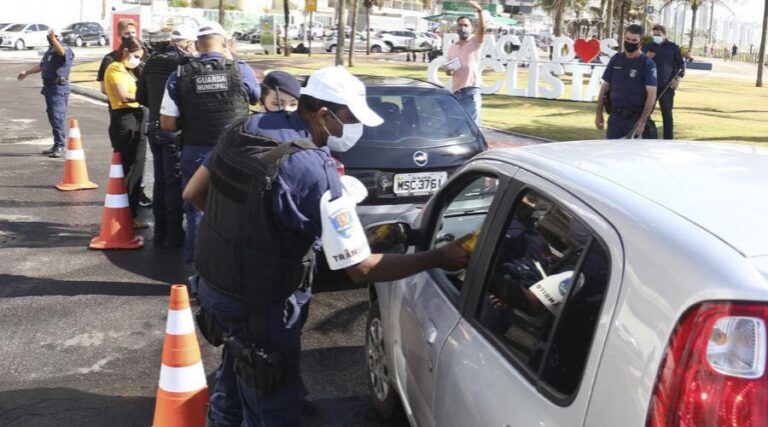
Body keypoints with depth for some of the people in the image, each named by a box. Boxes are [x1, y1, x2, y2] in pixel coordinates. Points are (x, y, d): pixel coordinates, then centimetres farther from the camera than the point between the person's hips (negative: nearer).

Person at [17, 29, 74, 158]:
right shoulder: (49, 51, 20)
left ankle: (60, 147, -12)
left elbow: (62, 52, -35)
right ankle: (57, 145, 19)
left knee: (57, 117, -14)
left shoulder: (66, 50, -8)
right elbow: (41, 66, 33)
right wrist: (26, 72, 41)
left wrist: (54, 39, -41)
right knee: (52, 117, 12)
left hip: (59, 88, -9)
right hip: (49, 87, 9)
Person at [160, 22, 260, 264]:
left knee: (196, 209, 14)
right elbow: (256, 99, 16)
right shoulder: (241, 70, -5)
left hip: (195, 153, 1)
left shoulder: (180, 75, -5)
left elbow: (167, 124, -5)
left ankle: (196, 260, 23)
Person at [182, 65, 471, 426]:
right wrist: (439, 259, -18)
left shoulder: (246, 127, -5)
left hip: (211, 283, 8)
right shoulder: (314, 171, -27)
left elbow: (193, 193, 5)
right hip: (258, 305, -8)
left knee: (239, 362, 34)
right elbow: (360, 268, -24)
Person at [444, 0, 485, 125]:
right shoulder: (452, 48, 15)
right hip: (456, 90, 5)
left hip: (471, 90, -5)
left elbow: (482, 29, -20)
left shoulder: (475, 42, 1)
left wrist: (479, 11, -35)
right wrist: (448, 70, -5)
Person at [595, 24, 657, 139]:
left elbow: (652, 94, -11)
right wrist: (599, 114, 9)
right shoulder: (616, 59, 8)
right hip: (615, 117, 4)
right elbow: (605, 87, 13)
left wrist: (642, 122, -19)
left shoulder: (648, 64, -6)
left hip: (635, 118, -4)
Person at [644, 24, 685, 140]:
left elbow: (681, 64, 6)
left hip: (667, 86, -2)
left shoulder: (673, 47, 4)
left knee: (667, 114, -1)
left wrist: (678, 79, -8)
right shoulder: (647, 47, 10)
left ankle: (668, 139, 5)